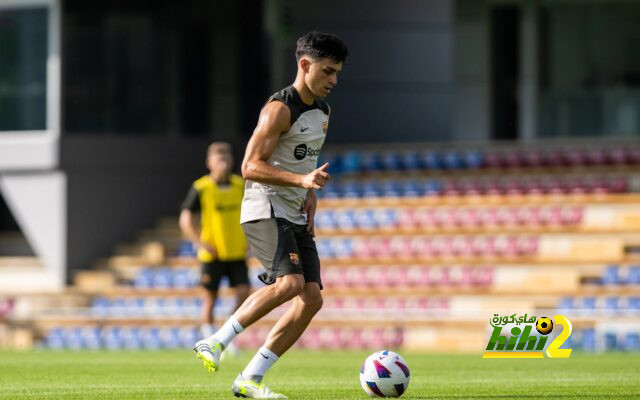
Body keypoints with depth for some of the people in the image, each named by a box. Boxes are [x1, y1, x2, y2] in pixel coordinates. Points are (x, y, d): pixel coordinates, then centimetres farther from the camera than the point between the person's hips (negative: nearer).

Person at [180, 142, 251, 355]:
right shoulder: (201, 188, -7)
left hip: (237, 253, 3)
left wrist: (248, 241, 6)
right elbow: (185, 220, -5)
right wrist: (202, 243, -13)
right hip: (212, 255, -3)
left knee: (243, 294, -9)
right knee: (210, 299, 2)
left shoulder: (241, 185, 3)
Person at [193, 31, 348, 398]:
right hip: (265, 211, -9)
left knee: (312, 298, -3)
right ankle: (215, 343, -18)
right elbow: (251, 167, -19)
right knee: (289, 283, -28)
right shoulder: (280, 109, -14)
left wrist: (311, 192, 10)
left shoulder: (323, 111, 14)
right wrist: (302, 180, -30)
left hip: (297, 216, 9)